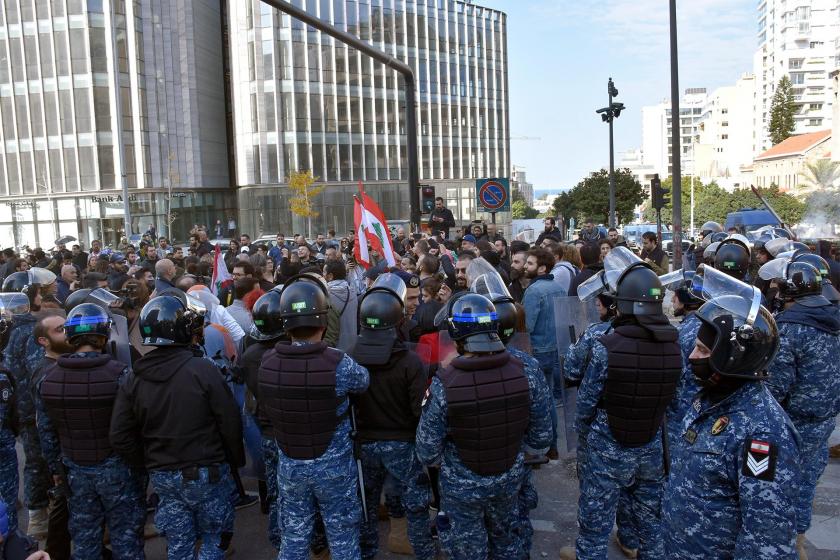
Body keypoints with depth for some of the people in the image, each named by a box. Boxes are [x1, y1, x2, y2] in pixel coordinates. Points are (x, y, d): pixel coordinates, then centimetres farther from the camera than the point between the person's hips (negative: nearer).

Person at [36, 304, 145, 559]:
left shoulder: (48, 378, -4)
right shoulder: (119, 373, -20)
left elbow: (46, 432, 4)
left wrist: (55, 468, 15)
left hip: (75, 470, 4)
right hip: (116, 468, -4)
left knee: (84, 538, 18)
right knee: (125, 536, 8)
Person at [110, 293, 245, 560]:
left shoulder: (134, 378, -5)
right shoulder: (203, 370, -19)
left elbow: (120, 438, -3)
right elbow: (230, 423, -15)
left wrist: (150, 462, 11)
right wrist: (237, 461, 1)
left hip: (162, 476, 4)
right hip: (206, 473, -4)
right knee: (212, 539, 15)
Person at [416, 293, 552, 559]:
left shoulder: (444, 384, -28)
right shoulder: (524, 372, -19)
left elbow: (428, 453, -18)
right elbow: (542, 439, -7)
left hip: (462, 486, -3)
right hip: (510, 478, 3)